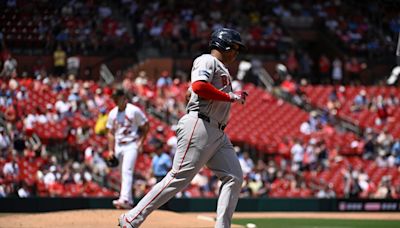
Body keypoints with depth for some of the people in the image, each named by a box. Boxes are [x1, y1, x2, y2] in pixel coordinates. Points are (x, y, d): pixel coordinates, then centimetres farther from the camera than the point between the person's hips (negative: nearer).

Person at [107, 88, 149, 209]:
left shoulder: (134, 111, -7)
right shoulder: (112, 113, 10)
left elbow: (145, 126, -1)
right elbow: (111, 133, 15)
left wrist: (141, 142, -10)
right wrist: (111, 150, 8)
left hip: (131, 145, -6)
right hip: (118, 146, 6)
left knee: (127, 171, -20)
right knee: (124, 173, 9)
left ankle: (124, 199, -31)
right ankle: (129, 201, 17)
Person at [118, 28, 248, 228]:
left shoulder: (222, 69, 28)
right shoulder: (207, 61, -1)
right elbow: (198, 86, -20)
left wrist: (236, 98, 11)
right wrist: (230, 97, -15)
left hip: (218, 133, 10)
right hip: (199, 126, -10)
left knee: (234, 177, 0)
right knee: (179, 178, -13)